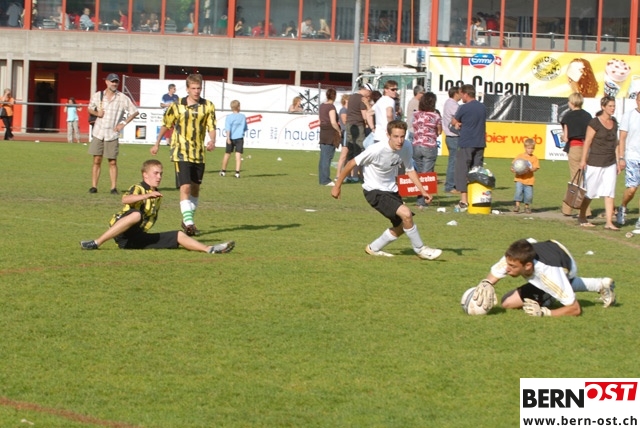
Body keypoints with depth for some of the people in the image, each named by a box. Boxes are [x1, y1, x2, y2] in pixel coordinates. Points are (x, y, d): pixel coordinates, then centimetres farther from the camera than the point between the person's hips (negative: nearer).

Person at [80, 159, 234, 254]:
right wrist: (147, 195, -42)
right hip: (124, 235, -7)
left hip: (139, 238, 7)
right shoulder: (138, 188, -6)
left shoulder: (157, 195, 18)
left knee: (179, 236, -1)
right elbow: (125, 199, -32)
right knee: (136, 214, -39)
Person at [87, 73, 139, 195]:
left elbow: (135, 111, 4)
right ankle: (94, 186, 5)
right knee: (97, 160, 2)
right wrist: (96, 113, -4)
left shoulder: (123, 98, -1)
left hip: (112, 134, -1)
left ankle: (114, 188, 3)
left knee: (113, 162, 0)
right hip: (98, 133, 2)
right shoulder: (98, 95, 5)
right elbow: (89, 108, 18)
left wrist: (124, 123, -3)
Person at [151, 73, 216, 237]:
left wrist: (212, 141, -23)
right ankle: (188, 223, -21)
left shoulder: (208, 106, 1)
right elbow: (165, 125, 10)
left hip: (199, 153, 4)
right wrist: (157, 144, 18)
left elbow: (211, 127, -3)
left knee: (195, 188, 13)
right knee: (185, 187, -16)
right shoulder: (176, 106, -3)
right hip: (181, 153, -3)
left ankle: (188, 220, 29)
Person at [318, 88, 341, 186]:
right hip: (331, 134, -8)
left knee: (323, 158, 11)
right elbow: (333, 122, -18)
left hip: (323, 133, 8)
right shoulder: (331, 107, -13)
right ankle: (325, 180, -4)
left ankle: (322, 179, 16)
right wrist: (339, 131, -7)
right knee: (327, 157, -5)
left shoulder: (322, 106, 11)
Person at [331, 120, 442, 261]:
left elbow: (410, 170, 7)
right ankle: (420, 249, -6)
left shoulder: (406, 147, -10)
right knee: (406, 213, -24)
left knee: (401, 227, 13)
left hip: (391, 190, 8)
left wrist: (422, 190, -3)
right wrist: (337, 186, -9)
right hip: (374, 191, -8)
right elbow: (352, 164, -16)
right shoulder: (376, 150, -27)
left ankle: (373, 249, 32)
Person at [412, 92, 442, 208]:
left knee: (418, 173, 15)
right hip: (430, 147, -3)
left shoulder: (415, 115, 2)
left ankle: (419, 199, 18)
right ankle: (422, 201, -5)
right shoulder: (435, 116, -7)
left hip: (416, 146, 3)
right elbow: (439, 132, 3)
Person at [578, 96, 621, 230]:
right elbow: (587, 141, -9)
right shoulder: (595, 122, -9)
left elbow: (615, 143, 14)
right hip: (595, 162, -5)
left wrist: (618, 161, 12)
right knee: (590, 191, 6)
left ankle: (609, 222, -3)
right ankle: (582, 216, 25)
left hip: (610, 163, 5)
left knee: (610, 192, -2)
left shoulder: (614, 123, 9)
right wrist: (583, 159, -11)